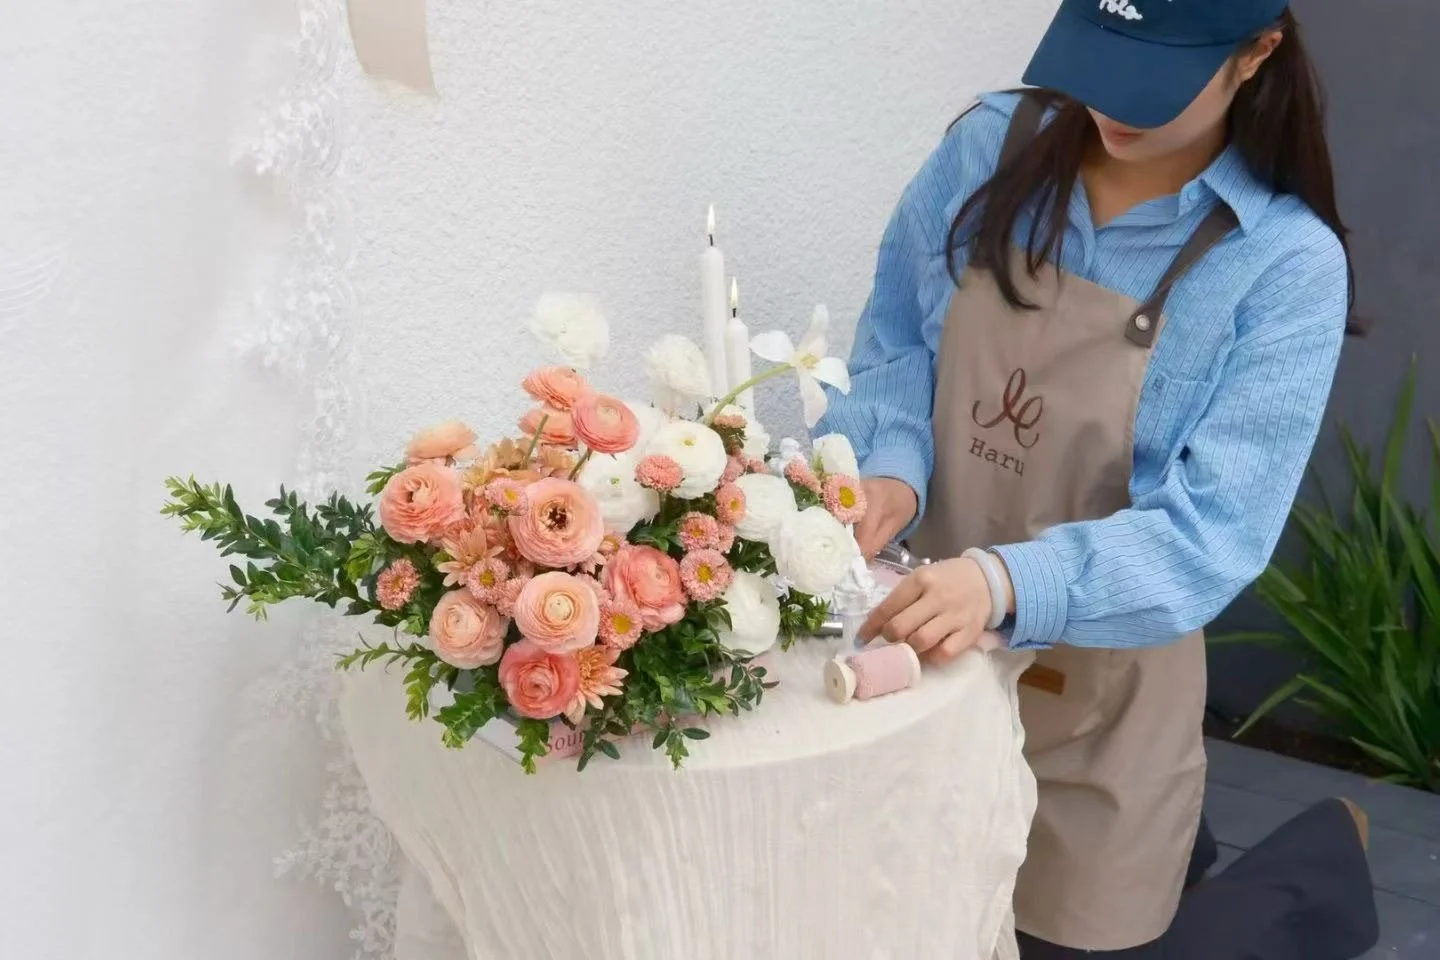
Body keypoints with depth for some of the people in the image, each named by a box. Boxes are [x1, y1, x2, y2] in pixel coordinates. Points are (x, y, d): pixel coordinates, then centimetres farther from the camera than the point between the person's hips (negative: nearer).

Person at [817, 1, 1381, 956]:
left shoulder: (1287, 263, -18)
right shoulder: (992, 146, -7)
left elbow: (1210, 535, -23)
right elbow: (894, 342, 1)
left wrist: (1010, 582, -40)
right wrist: (892, 467, -20)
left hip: (1097, 690, -4)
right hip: (932, 640, 5)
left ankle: (1330, 857, 35)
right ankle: (1150, 843, 43)